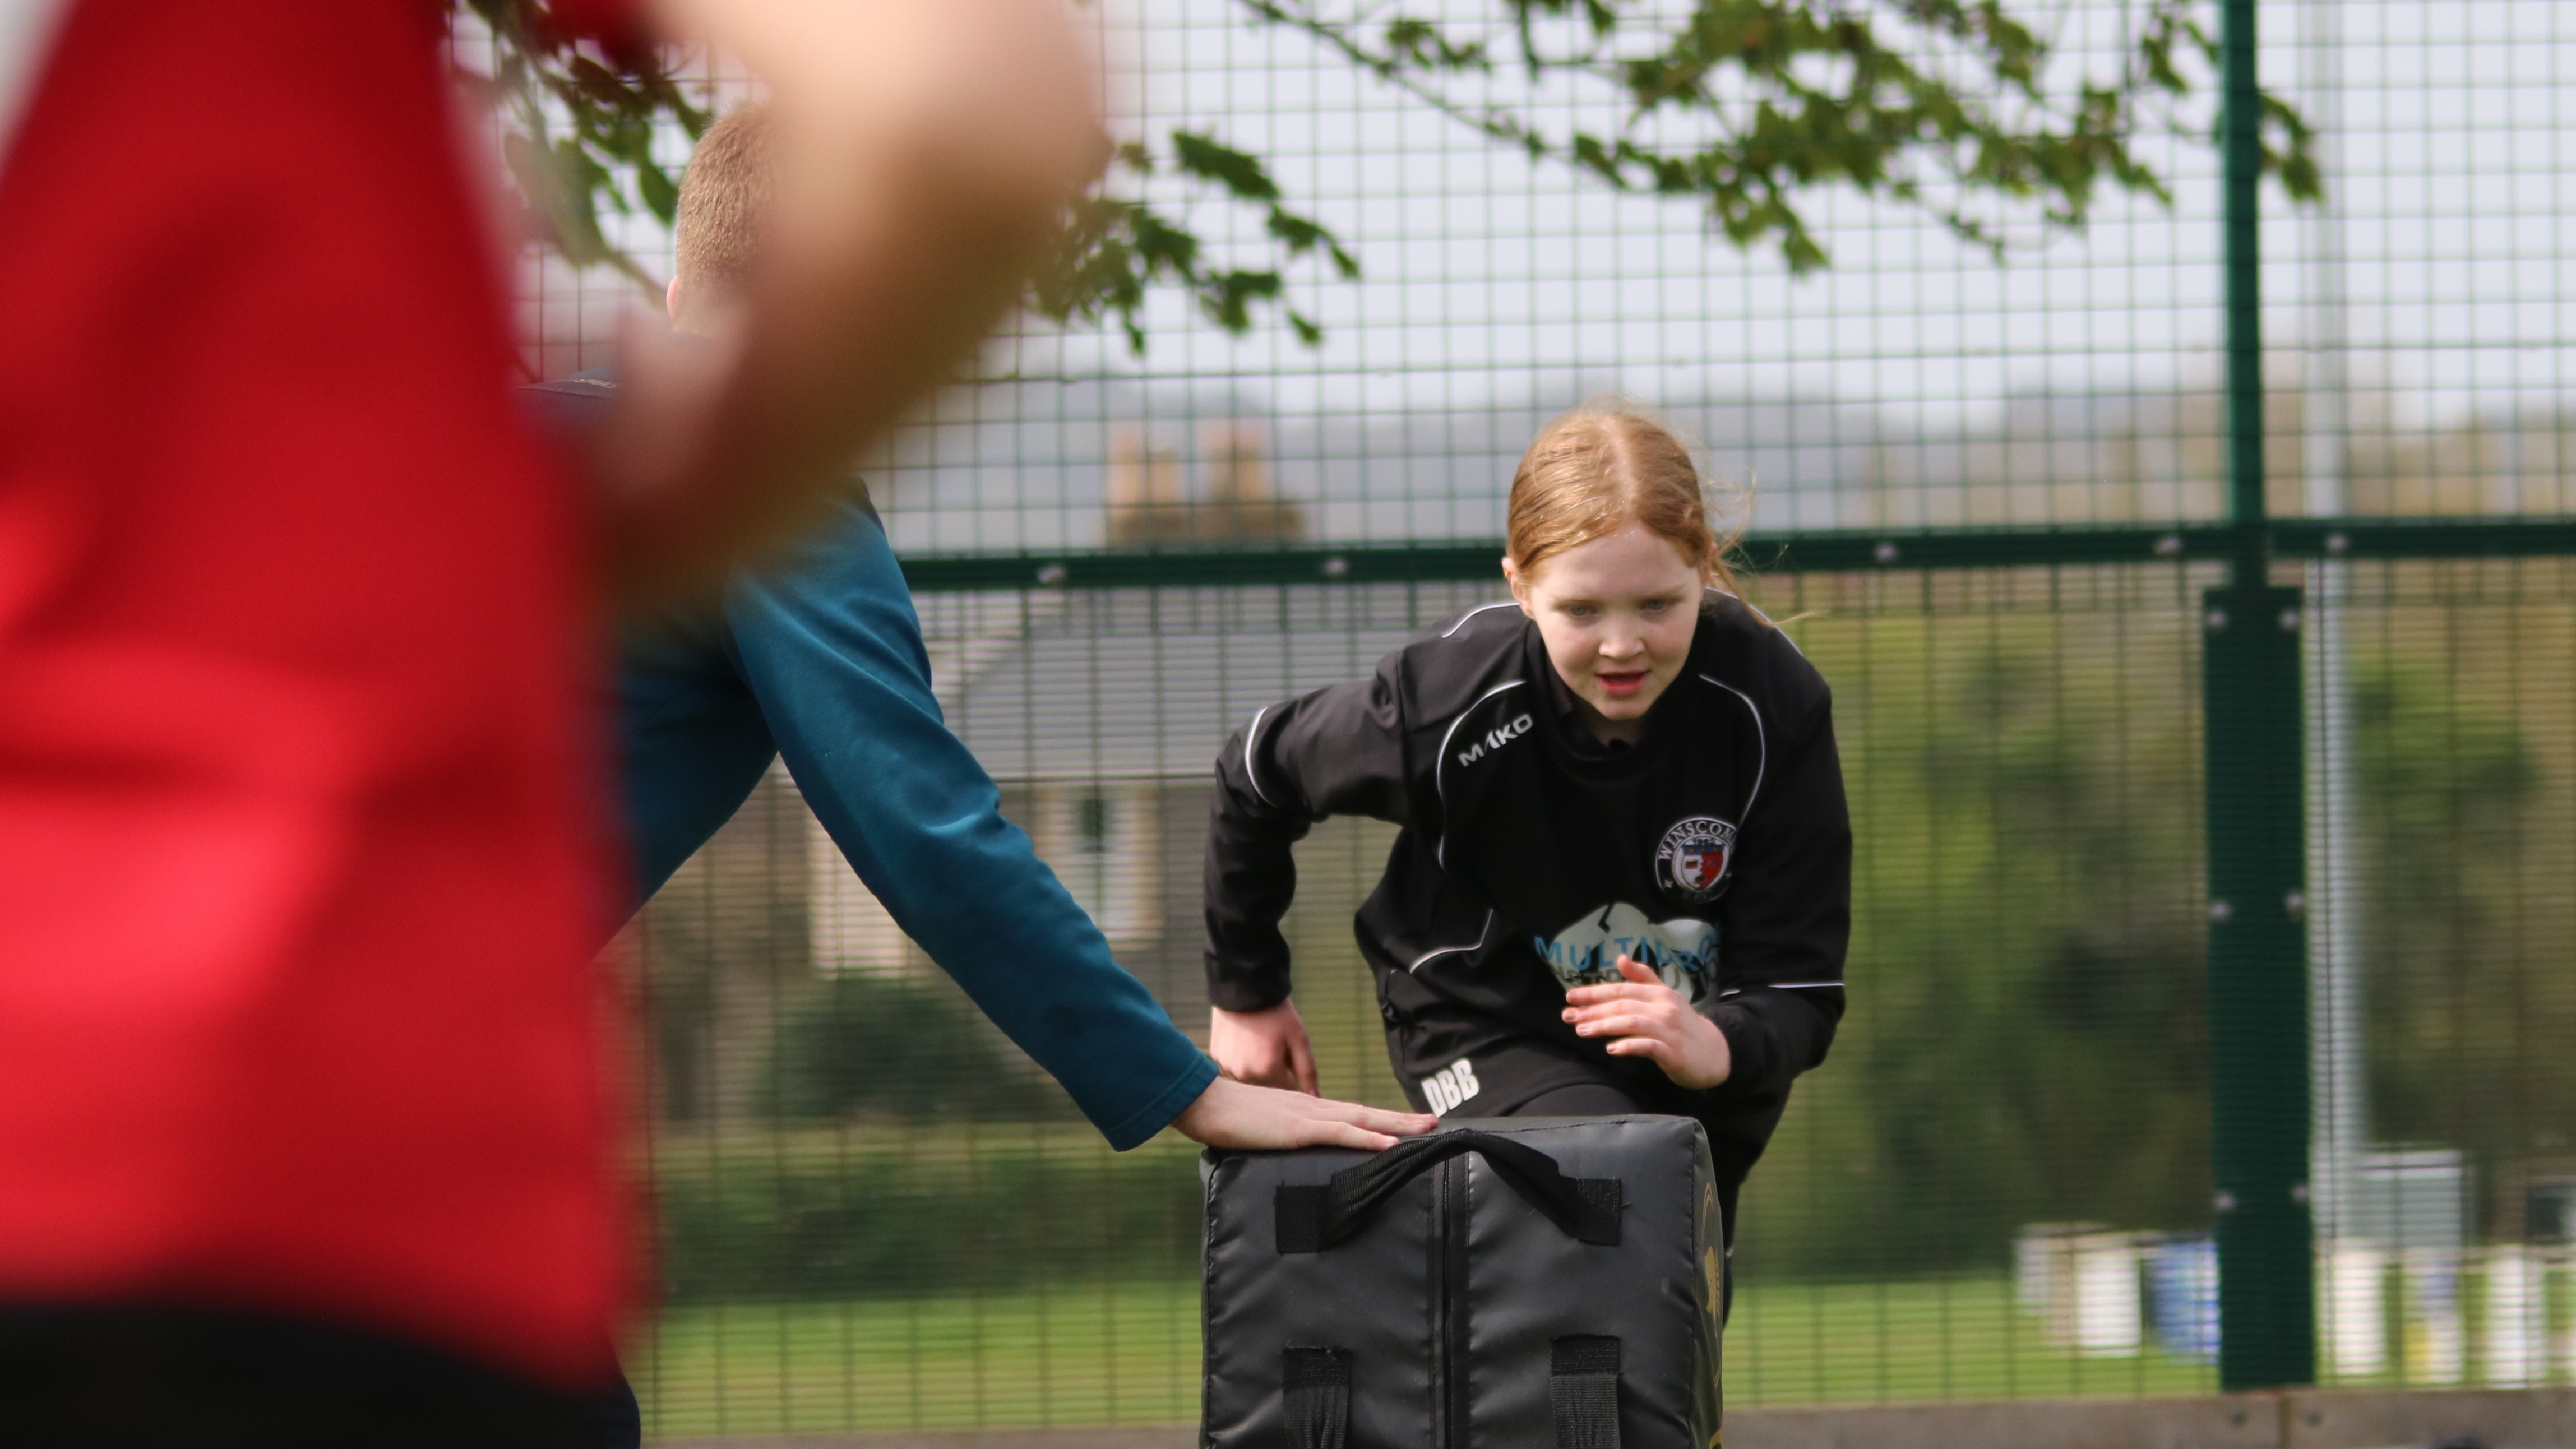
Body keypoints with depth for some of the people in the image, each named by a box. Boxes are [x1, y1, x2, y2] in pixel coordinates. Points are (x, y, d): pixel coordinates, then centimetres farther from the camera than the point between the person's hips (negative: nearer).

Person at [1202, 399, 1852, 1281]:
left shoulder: (1772, 704, -24)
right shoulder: (1449, 704, -27)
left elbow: (1800, 985, -22)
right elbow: (1257, 778, -5)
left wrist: (1720, 1046, -45)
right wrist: (1245, 993, 6)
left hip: (1702, 1038, 3)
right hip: (1486, 1033, -3)